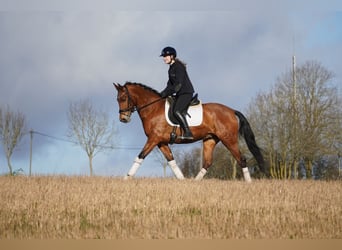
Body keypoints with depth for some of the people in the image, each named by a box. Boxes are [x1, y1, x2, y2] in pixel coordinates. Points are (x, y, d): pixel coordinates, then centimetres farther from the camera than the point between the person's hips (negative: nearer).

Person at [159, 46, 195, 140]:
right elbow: (170, 83, 20)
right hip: (179, 94, 11)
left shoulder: (178, 67, -14)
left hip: (186, 92, -11)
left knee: (177, 111, -25)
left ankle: (188, 133, -27)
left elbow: (178, 84, -20)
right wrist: (163, 93, 7)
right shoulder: (171, 68, 15)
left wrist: (167, 93, -20)